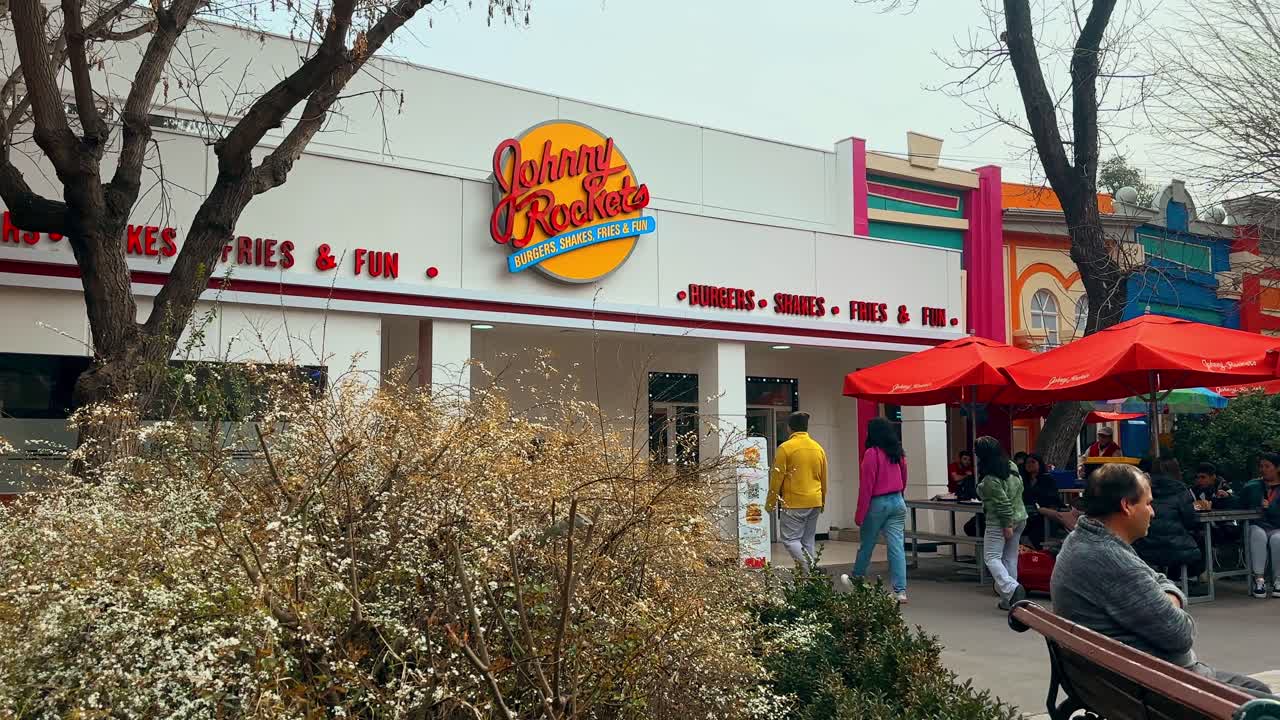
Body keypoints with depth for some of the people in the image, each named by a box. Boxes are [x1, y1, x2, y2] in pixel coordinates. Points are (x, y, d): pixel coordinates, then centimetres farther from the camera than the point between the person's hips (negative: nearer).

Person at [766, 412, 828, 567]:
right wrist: (822, 501, 28)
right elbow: (824, 479, 16)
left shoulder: (785, 448, -10)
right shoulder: (818, 448, 9)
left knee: (790, 539, -1)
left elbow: (776, 478, -9)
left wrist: (770, 502, 0)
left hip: (794, 503, -6)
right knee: (808, 541, 12)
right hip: (815, 502, 6)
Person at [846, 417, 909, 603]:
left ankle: (856, 580, 29)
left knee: (866, 546, 12)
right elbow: (904, 480, 16)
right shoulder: (898, 453, 7)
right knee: (897, 547, 2)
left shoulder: (872, 453, -13)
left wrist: (860, 515, -10)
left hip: (878, 503, -5)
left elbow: (866, 486, -14)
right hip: (898, 502, 5)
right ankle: (900, 591, -2)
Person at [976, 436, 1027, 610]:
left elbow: (1003, 502, -22)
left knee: (991, 557, -1)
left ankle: (1011, 588, -19)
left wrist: (1007, 525, -16)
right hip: (1020, 517, 8)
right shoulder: (1012, 466, 4)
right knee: (1010, 558, 13)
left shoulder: (990, 479, -21)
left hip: (998, 523, -8)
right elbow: (1020, 489, 15)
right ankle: (1008, 599, 18)